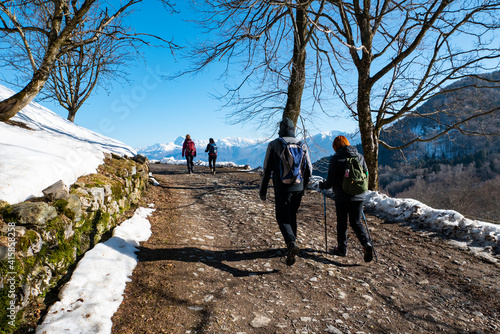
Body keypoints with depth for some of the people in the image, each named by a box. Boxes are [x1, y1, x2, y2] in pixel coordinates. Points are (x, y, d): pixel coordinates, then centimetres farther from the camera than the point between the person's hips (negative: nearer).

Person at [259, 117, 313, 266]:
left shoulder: (273, 144, -4)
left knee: (282, 218, 1)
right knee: (292, 216, 19)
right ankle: (291, 244, 29)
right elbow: (309, 169, 10)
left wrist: (262, 190, 4)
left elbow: (267, 169, -4)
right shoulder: (302, 146, 6)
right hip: (298, 188, 4)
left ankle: (292, 244, -21)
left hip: (282, 188, -4)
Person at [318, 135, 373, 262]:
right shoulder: (360, 156, 5)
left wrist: (322, 185, 8)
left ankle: (342, 248, 23)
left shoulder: (336, 158, -10)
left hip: (342, 197, -4)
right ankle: (366, 243, -3)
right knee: (356, 222, 16)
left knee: (342, 223, 11)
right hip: (358, 196, 4)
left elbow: (331, 181, -12)